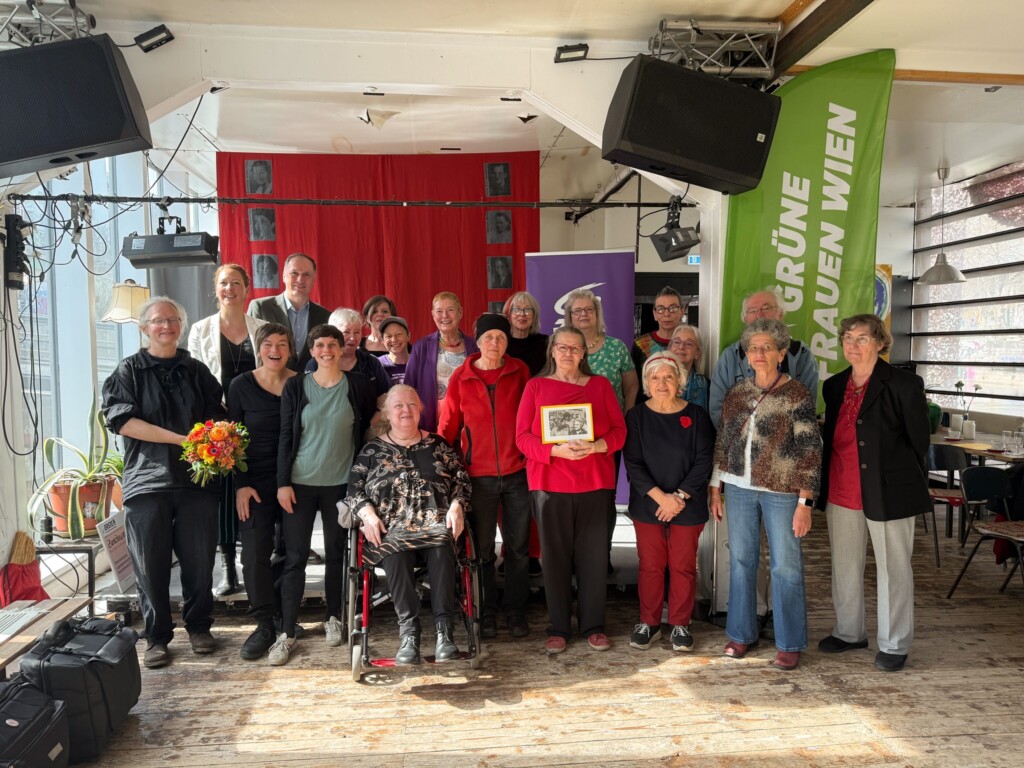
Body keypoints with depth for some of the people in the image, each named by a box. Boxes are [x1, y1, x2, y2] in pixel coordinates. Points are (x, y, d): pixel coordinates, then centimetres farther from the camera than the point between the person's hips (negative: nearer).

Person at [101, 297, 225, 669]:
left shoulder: (196, 371, 12)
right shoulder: (129, 370, 4)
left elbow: (218, 417, 12)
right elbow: (121, 420, -8)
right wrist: (182, 439, -15)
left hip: (196, 479, 2)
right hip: (148, 480, -2)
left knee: (199, 560, 6)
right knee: (151, 564, 3)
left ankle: (199, 627, 24)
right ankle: (157, 637, 18)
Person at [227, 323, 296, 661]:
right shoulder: (241, 385, -1)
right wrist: (241, 485, -7)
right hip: (256, 481, -1)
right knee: (255, 550, -6)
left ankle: (287, 616, 23)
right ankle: (264, 624, 4)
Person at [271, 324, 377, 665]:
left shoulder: (358, 385, 1)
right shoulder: (295, 387, 2)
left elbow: (368, 431, 7)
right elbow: (286, 436, 1)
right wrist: (283, 482, -4)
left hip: (341, 483, 0)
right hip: (300, 483, 0)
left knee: (336, 554, 10)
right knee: (295, 557, 0)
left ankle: (332, 618, 28)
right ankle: (286, 633, 7)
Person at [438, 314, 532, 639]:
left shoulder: (520, 371, 1)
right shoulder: (461, 378, 0)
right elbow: (447, 427, 4)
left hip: (517, 473, 1)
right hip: (478, 476, 0)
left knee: (518, 547, 9)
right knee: (482, 549, 9)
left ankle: (516, 612, 24)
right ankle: (486, 613, 24)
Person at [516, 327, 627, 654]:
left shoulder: (600, 385, 10)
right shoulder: (536, 386, 7)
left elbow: (619, 430, 5)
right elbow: (523, 436, -1)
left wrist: (595, 446, -15)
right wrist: (557, 450, -17)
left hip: (595, 482, 1)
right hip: (549, 483, -1)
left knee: (594, 554, 3)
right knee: (555, 555, 4)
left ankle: (593, 625, 17)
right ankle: (558, 628, 16)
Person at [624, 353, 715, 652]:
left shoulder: (696, 415, 0)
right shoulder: (636, 416, 0)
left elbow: (704, 461, -5)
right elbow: (633, 464, -6)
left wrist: (680, 497, -13)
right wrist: (660, 496, -15)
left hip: (688, 507, 0)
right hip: (647, 505, 0)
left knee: (683, 566, 7)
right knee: (650, 566, 7)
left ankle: (680, 625, 21)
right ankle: (648, 623, 21)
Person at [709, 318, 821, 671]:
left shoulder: (797, 394, -7)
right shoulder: (736, 392, 6)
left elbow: (810, 450, -9)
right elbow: (723, 441, 12)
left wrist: (805, 502, -13)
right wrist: (716, 488, 10)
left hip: (781, 490, -4)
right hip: (739, 487, 4)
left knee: (786, 566, 3)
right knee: (740, 561, 11)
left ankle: (790, 644, 18)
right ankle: (742, 633, 26)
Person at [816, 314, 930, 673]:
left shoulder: (904, 384, -8)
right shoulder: (834, 386, 8)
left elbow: (919, 441, -4)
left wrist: (908, 486, 0)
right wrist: (824, 486, 10)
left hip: (888, 492, -5)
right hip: (841, 492, 6)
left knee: (893, 569, 6)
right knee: (845, 566, 15)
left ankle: (894, 645, 20)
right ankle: (849, 632, 32)